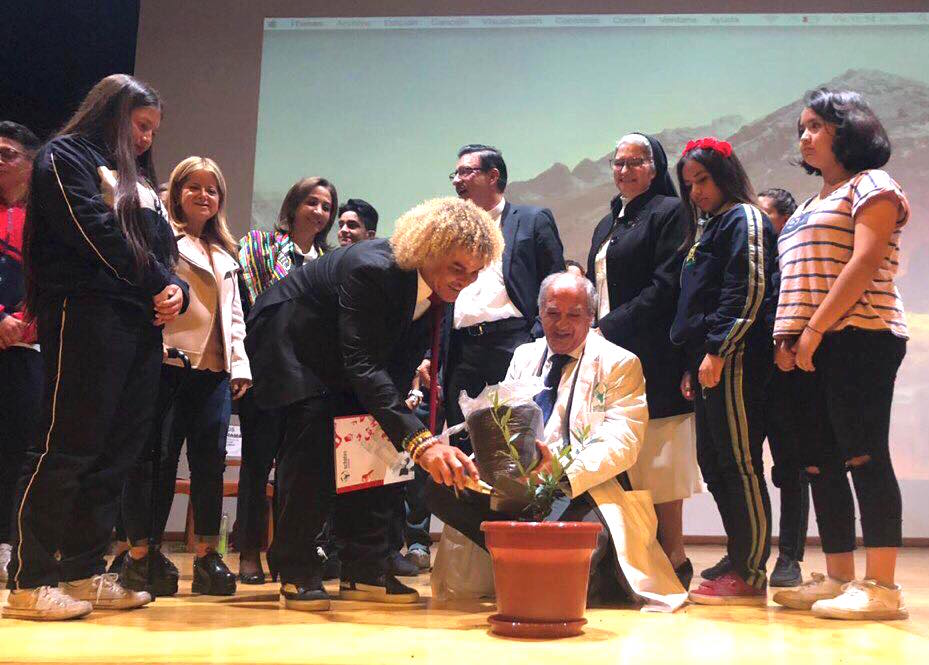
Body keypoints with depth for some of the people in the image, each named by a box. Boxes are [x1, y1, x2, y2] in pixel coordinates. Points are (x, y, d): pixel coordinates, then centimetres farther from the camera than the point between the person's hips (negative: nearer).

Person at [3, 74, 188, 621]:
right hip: (88, 316, -8)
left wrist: (176, 290, -1)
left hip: (142, 325, 9)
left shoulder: (138, 180, 27)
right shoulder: (66, 157, 3)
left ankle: (84, 572, 12)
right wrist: (157, 285, -7)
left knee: (118, 452, 6)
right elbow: (98, 234, -11)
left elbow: (163, 249, 20)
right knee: (66, 448, -10)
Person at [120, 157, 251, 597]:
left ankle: (207, 555, 6)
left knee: (211, 460, 1)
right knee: (158, 457, -4)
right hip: (170, 359, -6)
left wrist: (240, 363, 16)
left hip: (215, 368, 6)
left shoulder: (224, 254, 26)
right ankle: (140, 554, 4)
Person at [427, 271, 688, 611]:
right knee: (442, 486, -19)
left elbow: (623, 442, -8)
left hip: (586, 489, -5)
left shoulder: (619, 364, 5)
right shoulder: (524, 356, 21)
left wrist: (563, 471, -27)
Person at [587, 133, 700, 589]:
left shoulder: (669, 212, -1)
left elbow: (666, 286, -11)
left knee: (656, 462, -7)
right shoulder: (607, 225, 24)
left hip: (650, 356, -8)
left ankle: (673, 560, 1)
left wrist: (611, 327, -14)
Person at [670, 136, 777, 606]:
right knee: (713, 465, 9)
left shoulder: (743, 218, -3)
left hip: (735, 361, -10)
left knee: (739, 465, -9)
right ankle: (739, 563, 15)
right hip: (708, 364, 10)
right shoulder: (707, 230, 25)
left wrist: (717, 351, -18)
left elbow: (749, 291, -14)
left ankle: (750, 575, -4)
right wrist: (692, 366, 18)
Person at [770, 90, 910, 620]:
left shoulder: (871, 186, 0)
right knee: (822, 463, 5)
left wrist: (814, 330, -18)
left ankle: (882, 586, -12)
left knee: (864, 455, -12)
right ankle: (839, 578, 10)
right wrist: (787, 338, 6)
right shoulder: (814, 203, 25)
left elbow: (865, 263, -13)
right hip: (812, 349, 9)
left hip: (858, 337, -8)